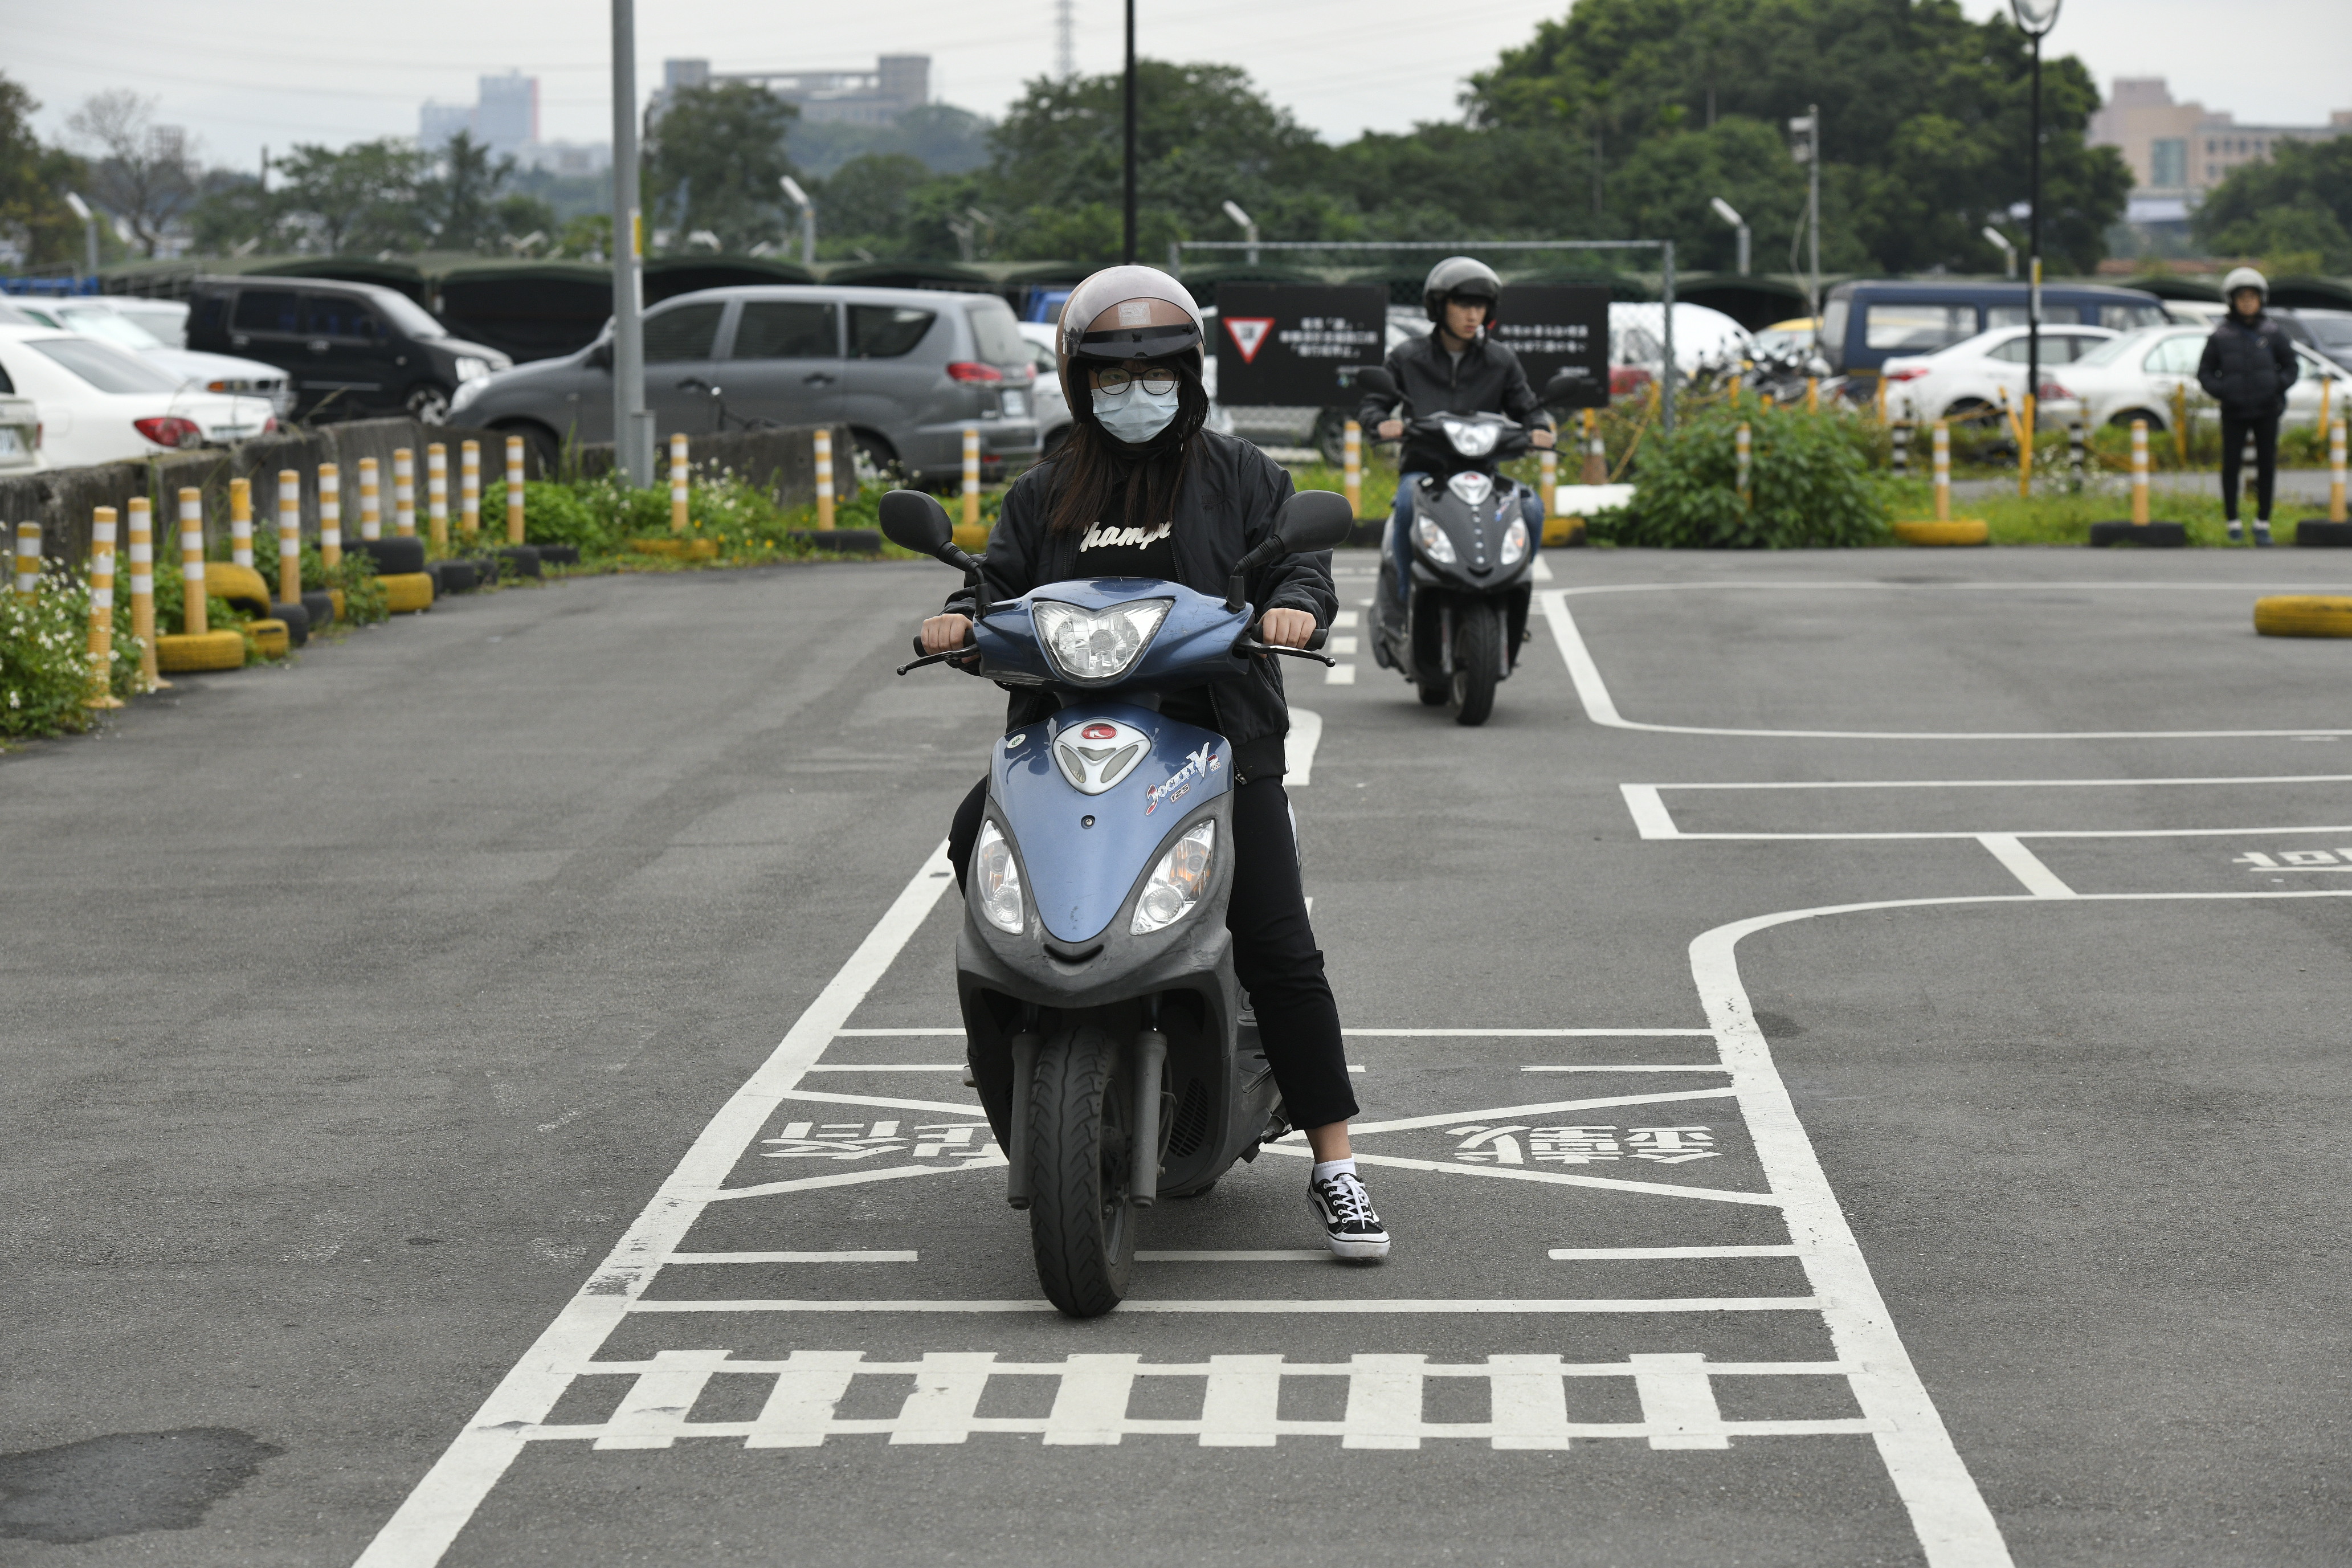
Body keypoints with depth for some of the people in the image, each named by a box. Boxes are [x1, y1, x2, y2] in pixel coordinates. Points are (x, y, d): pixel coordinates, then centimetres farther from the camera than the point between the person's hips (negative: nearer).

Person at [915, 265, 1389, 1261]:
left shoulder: (1240, 477, 10)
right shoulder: (1046, 495, 18)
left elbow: (1298, 559, 3)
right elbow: (1003, 579, 15)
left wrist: (1294, 604, -20)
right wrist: (963, 615, -8)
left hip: (1215, 733, -3)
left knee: (1278, 946, -12)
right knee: (976, 836, -25)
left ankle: (1334, 1167, -8)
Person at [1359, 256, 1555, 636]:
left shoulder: (1500, 361, 11)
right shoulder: (1407, 358, 8)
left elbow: (1526, 408, 13)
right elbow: (1370, 403, 7)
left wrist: (1540, 429, -12)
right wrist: (1381, 423, -17)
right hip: (1423, 468, -2)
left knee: (1531, 507, -27)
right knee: (1409, 503, -37)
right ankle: (1400, 601, -24)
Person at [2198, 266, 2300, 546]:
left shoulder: (2271, 332, 3)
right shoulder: (2221, 336, -1)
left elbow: (2291, 365, 11)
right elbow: (2205, 372, 5)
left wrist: (2279, 386, -7)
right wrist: (2221, 391, -12)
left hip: (2266, 410, 1)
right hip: (2234, 412, -1)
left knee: (2267, 465, 3)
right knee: (2231, 466, -3)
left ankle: (2263, 524, 13)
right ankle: (2233, 523, 9)